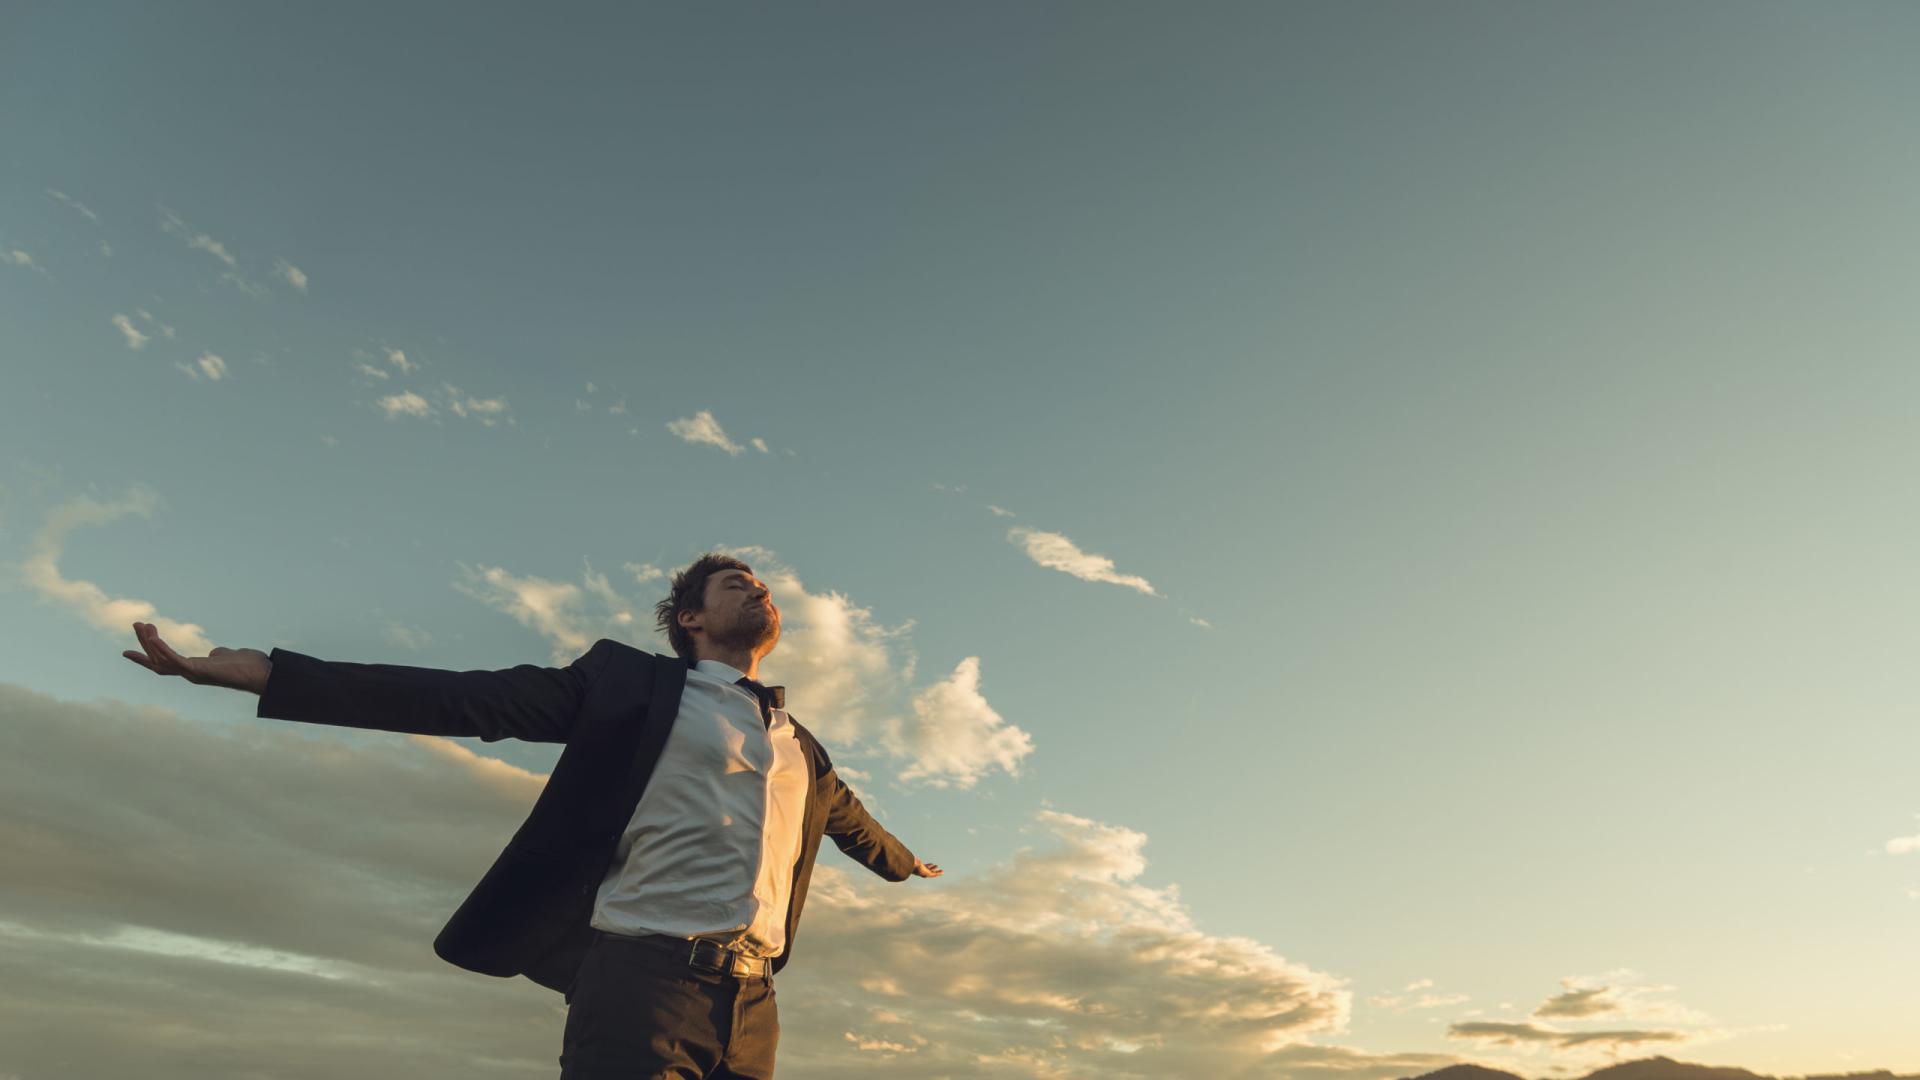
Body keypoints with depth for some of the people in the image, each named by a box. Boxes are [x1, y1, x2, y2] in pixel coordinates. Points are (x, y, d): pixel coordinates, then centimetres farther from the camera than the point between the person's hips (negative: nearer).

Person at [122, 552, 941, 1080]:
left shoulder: (802, 747, 20)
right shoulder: (632, 682, 5)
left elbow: (850, 820, 39)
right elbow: (472, 701, -2)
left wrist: (906, 863, 57)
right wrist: (265, 673, -7)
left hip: (750, 1011, 5)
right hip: (642, 981, -5)